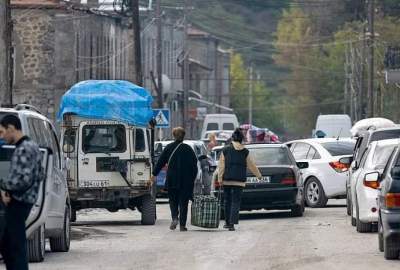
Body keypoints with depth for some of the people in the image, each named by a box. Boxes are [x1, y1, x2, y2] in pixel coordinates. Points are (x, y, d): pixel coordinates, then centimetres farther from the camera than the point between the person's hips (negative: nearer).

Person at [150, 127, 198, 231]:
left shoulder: (169, 148, 0)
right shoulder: (188, 149, 0)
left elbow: (160, 162, 3)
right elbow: (194, 165, 1)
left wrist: (154, 174, 11)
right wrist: (193, 178, 8)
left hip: (172, 179, 0)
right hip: (186, 180, 0)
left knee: (173, 200, 13)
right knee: (183, 202, 4)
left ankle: (175, 218, -11)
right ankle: (182, 225, 1)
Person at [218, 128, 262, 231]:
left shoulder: (225, 150, 2)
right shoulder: (245, 152, 2)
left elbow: (221, 165, -1)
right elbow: (251, 165, 9)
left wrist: (220, 178, 0)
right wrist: (259, 175, 23)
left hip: (227, 180, 1)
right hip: (239, 180, -1)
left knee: (227, 200, 14)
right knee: (236, 201, -1)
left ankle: (228, 222, 22)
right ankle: (232, 223, -12)